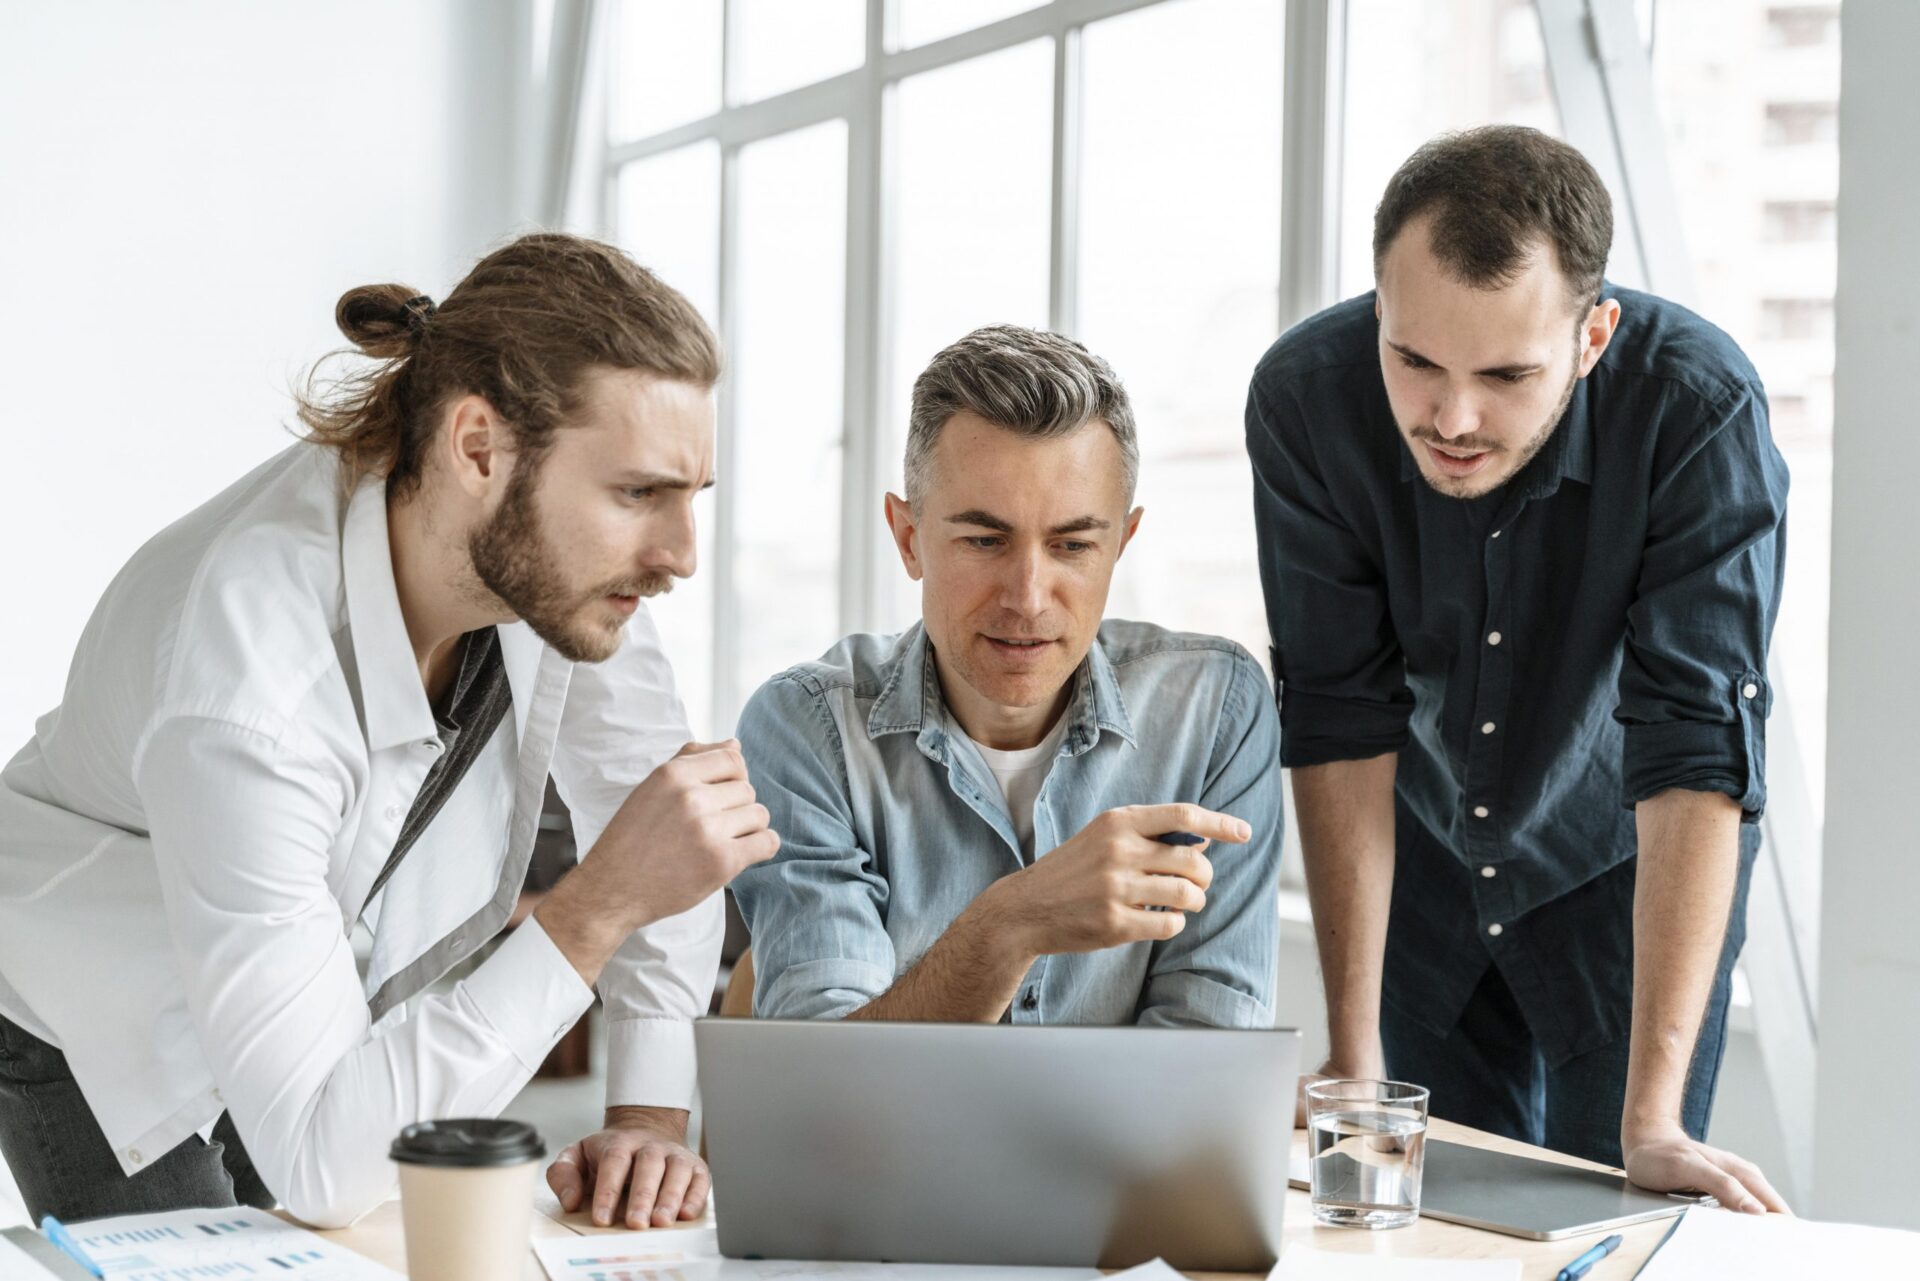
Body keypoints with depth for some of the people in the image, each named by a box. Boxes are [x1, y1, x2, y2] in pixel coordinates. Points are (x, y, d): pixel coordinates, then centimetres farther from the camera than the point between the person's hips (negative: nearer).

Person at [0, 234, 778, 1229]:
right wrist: (604, 903, -45)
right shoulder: (246, 689, -42)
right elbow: (317, 1162, -41)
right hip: (105, 1033, -5)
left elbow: (645, 793, -7)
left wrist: (648, 1117, -17)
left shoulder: (559, 540, -23)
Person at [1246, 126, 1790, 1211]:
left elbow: (1697, 750, -33)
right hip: (1424, 858, 2)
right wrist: (1353, 1057, -22)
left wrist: (1653, 1121, -37)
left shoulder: (1700, 409, -30)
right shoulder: (1308, 398, -24)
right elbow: (1342, 720, -20)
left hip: (1625, 870, -2)